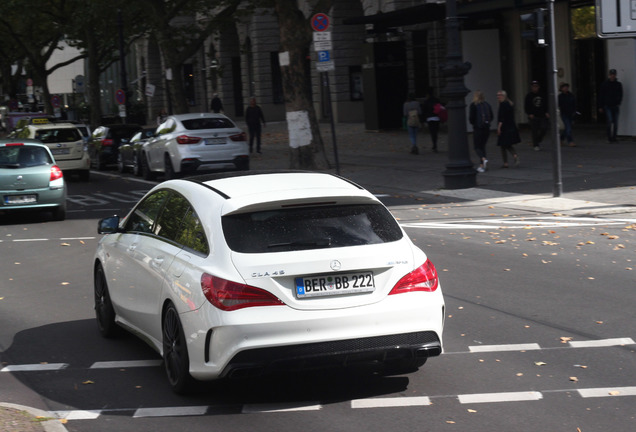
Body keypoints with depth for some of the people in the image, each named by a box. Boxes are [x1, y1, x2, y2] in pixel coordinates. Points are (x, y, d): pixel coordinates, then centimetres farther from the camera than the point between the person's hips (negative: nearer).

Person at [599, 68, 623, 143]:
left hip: (615, 106, 3)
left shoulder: (618, 84, 7)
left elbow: (620, 95, 14)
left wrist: (618, 103, -1)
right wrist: (601, 106, 1)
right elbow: (601, 96, 4)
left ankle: (614, 137, 11)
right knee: (609, 121, -14)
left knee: (615, 123, 3)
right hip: (607, 106, -3)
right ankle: (609, 137, -8)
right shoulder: (604, 84, 0)